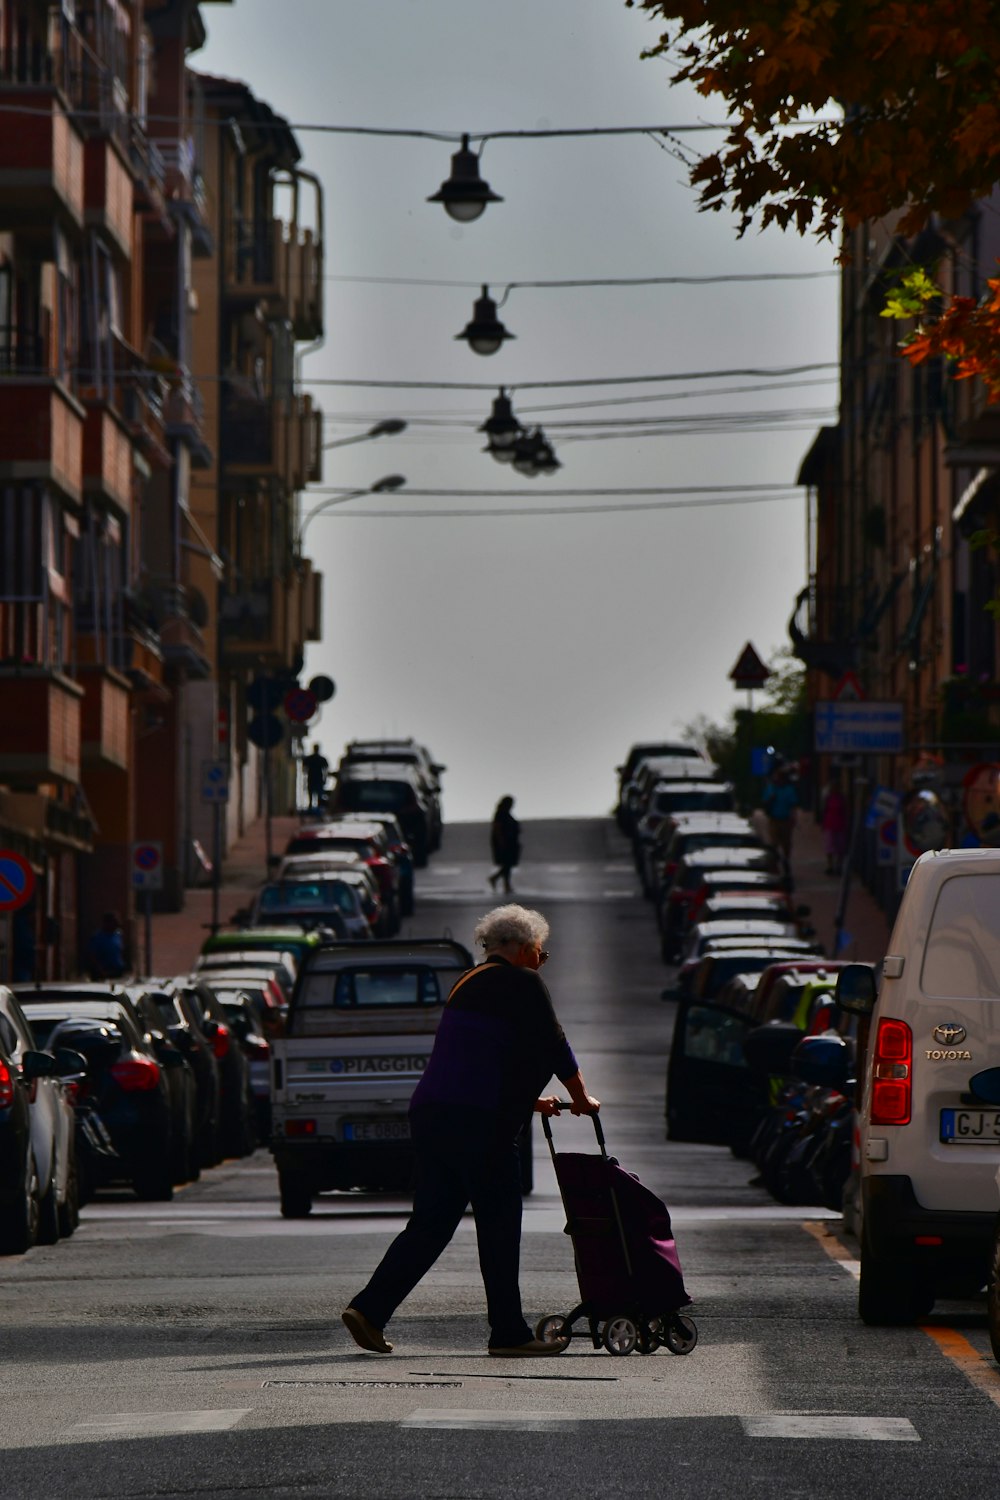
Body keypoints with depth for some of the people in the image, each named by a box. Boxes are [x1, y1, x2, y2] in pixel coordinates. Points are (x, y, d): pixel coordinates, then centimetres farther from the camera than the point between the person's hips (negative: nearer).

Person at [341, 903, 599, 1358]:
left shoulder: (469, 984, 22)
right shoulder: (522, 984, -4)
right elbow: (553, 1046, -3)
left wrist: (528, 1102, 34)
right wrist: (581, 1098, 11)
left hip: (429, 1115, 8)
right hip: (478, 1125, -8)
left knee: (430, 1223, 10)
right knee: (499, 1226, 0)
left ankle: (369, 1309, 2)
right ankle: (508, 1332, 4)